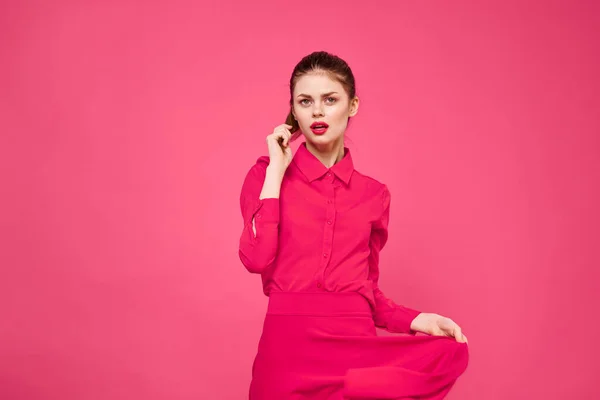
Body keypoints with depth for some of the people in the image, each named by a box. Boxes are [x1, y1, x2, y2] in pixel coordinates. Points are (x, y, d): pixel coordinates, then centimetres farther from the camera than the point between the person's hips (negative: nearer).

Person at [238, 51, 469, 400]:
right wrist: (276, 171, -7)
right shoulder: (266, 175, 5)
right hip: (289, 344, -3)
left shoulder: (374, 195, 11)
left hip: (356, 343, 3)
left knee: (450, 353, -23)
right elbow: (257, 259, -12)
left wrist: (414, 320, -1)